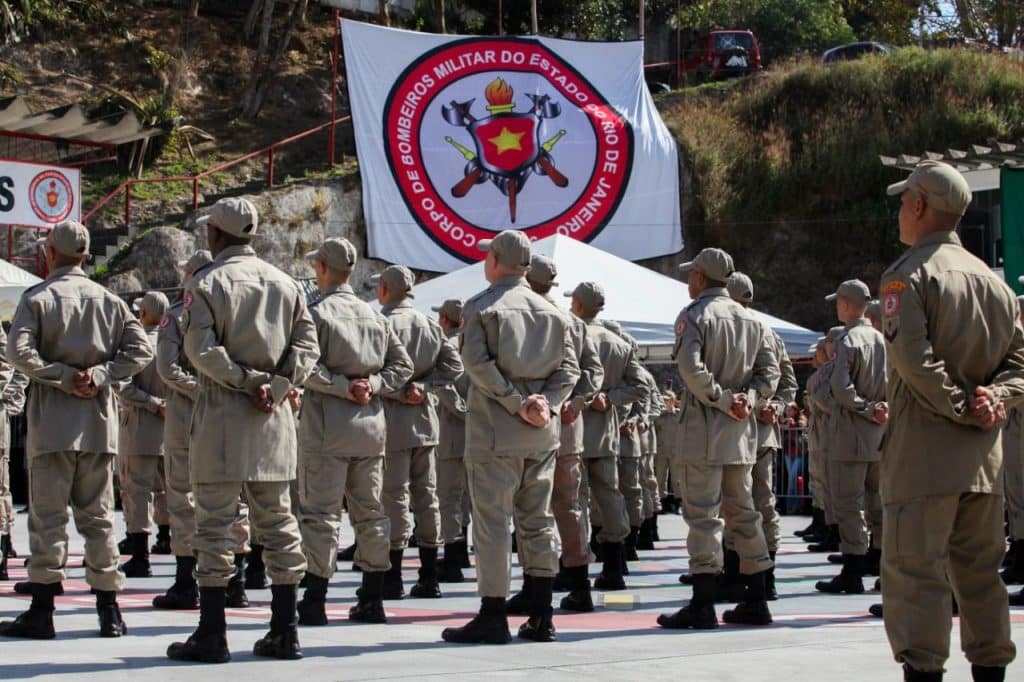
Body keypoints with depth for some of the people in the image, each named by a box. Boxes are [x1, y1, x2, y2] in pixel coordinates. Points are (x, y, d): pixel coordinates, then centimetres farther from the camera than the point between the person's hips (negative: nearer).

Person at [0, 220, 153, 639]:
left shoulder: (38, 298, -3)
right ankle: (109, 611, 8)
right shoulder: (109, 300, 8)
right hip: (99, 421, 3)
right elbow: (140, 349, 0)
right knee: (98, 516, 8)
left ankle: (42, 610, -3)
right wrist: (99, 375, -7)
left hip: (52, 420, -3)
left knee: (48, 515, 0)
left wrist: (63, 376, -11)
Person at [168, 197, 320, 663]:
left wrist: (246, 381, -9)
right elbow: (307, 345, 4)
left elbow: (201, 349, -15)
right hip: (275, 417, 5)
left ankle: (212, 635, -2)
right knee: (277, 523, 10)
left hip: (222, 414, -5)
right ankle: (285, 632, 12)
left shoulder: (206, 283, -5)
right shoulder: (285, 283, 11)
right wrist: (276, 385, -6)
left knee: (215, 524, -1)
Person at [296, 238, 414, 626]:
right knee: (370, 512, 11)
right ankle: (372, 600, 14)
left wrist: (344, 387, -11)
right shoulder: (375, 317, 11)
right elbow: (402, 365, 11)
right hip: (371, 425, 6)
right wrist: (371, 385, -1)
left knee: (320, 514, -3)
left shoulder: (317, 312, -7)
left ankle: (314, 603, -4)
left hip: (327, 425, -6)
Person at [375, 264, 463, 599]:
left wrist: (401, 393, -8)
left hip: (394, 420, -6)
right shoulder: (430, 325, 10)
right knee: (426, 496, 9)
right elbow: (453, 365, 6)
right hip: (425, 420, 6)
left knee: (395, 496, -4)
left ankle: (393, 578, -3)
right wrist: (422, 387, -1)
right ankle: (429, 577, 12)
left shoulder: (384, 323, -10)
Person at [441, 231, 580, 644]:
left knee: (492, 521, -2)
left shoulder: (481, 307, -4)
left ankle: (493, 617, -2)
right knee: (538, 520, 11)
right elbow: (569, 368, 6)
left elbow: (476, 361, -15)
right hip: (542, 434, 6)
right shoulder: (552, 312, 12)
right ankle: (540, 617, 12)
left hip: (494, 430, -5)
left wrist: (517, 403, -13)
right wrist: (547, 404, -5)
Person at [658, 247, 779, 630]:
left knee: (702, 514, -6)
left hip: (704, 428, -7)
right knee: (743, 512, 13)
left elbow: (691, 368, -21)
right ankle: (756, 602, 16)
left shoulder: (695, 315, -7)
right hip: (742, 430, 7)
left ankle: (702, 605, -8)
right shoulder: (750, 319, 14)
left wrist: (723, 399, -13)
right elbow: (770, 370, 12)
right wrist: (748, 398, -1)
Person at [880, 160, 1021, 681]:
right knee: (980, 572, 13)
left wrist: (963, 408, -13)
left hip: (924, 451, -7)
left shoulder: (908, 273, -8)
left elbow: (912, 358, -20)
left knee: (915, 570, -6)